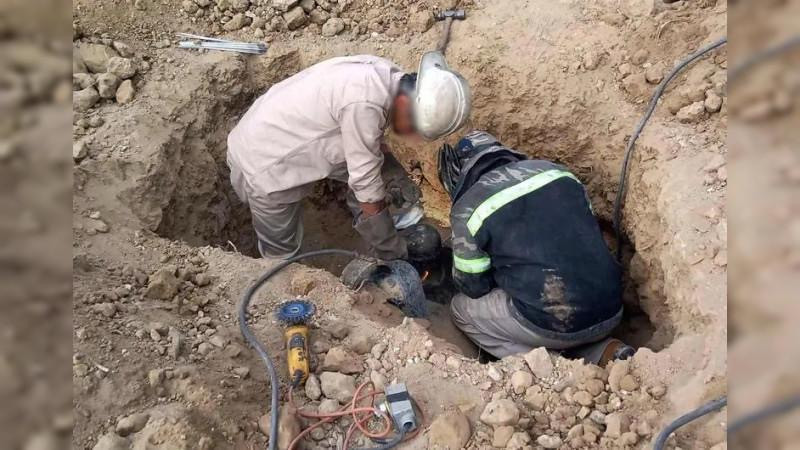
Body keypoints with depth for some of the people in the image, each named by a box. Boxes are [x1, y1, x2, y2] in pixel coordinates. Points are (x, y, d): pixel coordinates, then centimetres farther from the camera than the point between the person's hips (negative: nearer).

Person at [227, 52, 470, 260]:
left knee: (379, 168, 8)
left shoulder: (385, 75, -8)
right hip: (265, 160, -8)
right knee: (281, 251, 10)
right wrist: (392, 253, -13)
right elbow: (366, 184, -25)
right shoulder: (365, 103, -35)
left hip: (282, 132, 8)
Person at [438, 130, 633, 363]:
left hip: (553, 324, -5)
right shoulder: (556, 170, 9)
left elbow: (472, 286, 5)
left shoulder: (467, 209, -5)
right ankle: (605, 350, 13)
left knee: (461, 309, 17)